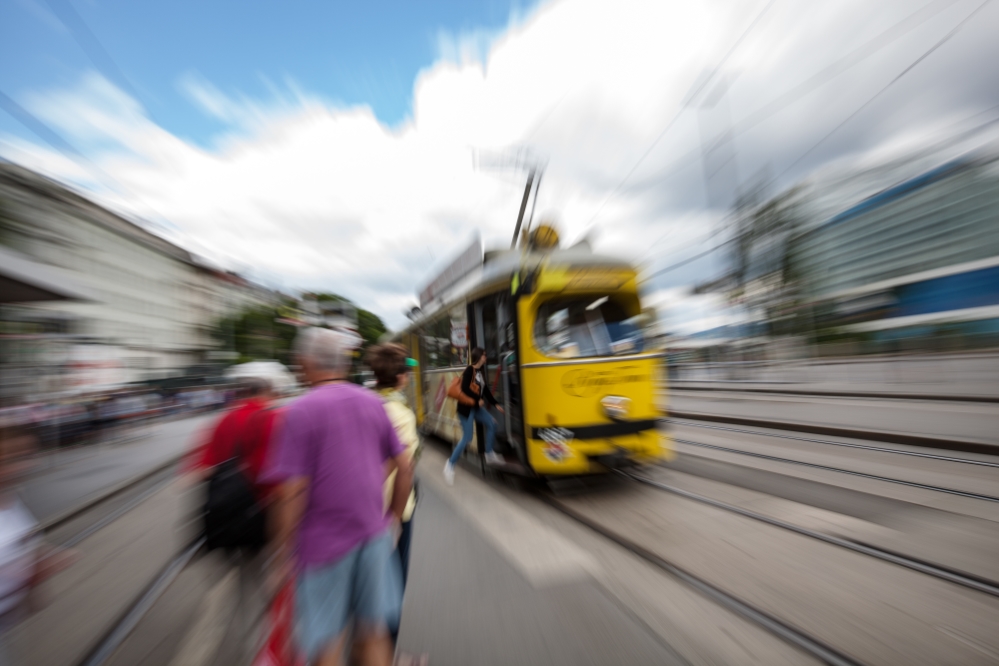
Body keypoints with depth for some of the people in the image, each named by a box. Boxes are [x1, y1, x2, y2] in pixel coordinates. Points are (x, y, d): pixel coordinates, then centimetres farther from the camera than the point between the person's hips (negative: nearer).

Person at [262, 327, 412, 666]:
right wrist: (394, 516, 15)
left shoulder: (300, 411, -15)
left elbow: (291, 492, -17)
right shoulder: (373, 402, -2)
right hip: (372, 533, 4)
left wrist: (283, 555, -2)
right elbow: (404, 467, 2)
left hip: (323, 541, -3)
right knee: (374, 634, 20)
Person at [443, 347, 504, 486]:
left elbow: (486, 390, 13)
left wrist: (495, 404, 13)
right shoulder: (469, 370, -17)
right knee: (467, 438, -7)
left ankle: (490, 454, 25)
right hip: (466, 407, -9)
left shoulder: (480, 372, 9)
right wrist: (478, 399, -19)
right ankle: (450, 464, 11)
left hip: (476, 407, 9)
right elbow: (465, 388, -26)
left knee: (491, 423, 10)